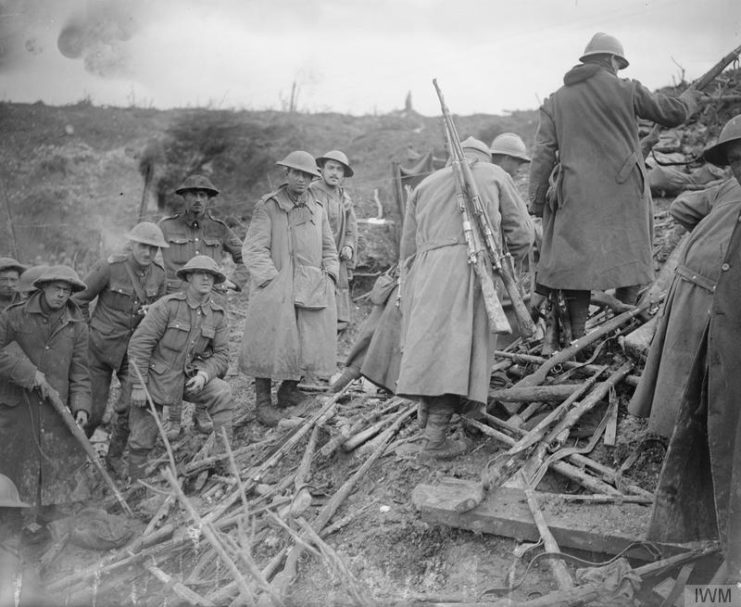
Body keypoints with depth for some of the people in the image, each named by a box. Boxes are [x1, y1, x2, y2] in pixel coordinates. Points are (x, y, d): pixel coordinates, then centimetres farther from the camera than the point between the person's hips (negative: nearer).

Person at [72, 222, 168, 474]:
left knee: (131, 404, -6)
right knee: (93, 411, 4)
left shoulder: (159, 275, -2)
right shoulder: (110, 267, -15)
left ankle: (115, 456, 19)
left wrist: (150, 312, -8)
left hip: (135, 348, 3)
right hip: (102, 345, -3)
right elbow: (79, 299, -4)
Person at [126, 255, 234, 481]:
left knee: (222, 394, -23)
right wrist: (138, 385, -17)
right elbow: (139, 343, -16)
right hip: (155, 378, -3)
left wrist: (204, 373, -19)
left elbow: (221, 354, 2)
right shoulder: (167, 305, -16)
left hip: (189, 377, 3)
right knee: (141, 441, 2)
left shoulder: (217, 314, -1)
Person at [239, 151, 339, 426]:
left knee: (310, 344, 4)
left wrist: (329, 277, 8)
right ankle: (263, 401, 6)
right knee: (271, 344, -6)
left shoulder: (318, 209, 16)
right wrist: (274, 281, -13)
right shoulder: (267, 207, 0)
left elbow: (328, 249, 23)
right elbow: (254, 250, -5)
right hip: (276, 288, -5)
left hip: (313, 288, 5)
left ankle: (288, 391, 23)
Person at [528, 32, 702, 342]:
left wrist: (536, 200, 5)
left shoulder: (556, 101, 10)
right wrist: (690, 97, 33)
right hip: (624, 191, -2)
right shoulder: (626, 89, 3)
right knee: (629, 256, 9)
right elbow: (673, 113, 11)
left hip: (577, 197, 2)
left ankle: (577, 336, 2)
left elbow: (543, 153, 4)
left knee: (575, 262, 3)